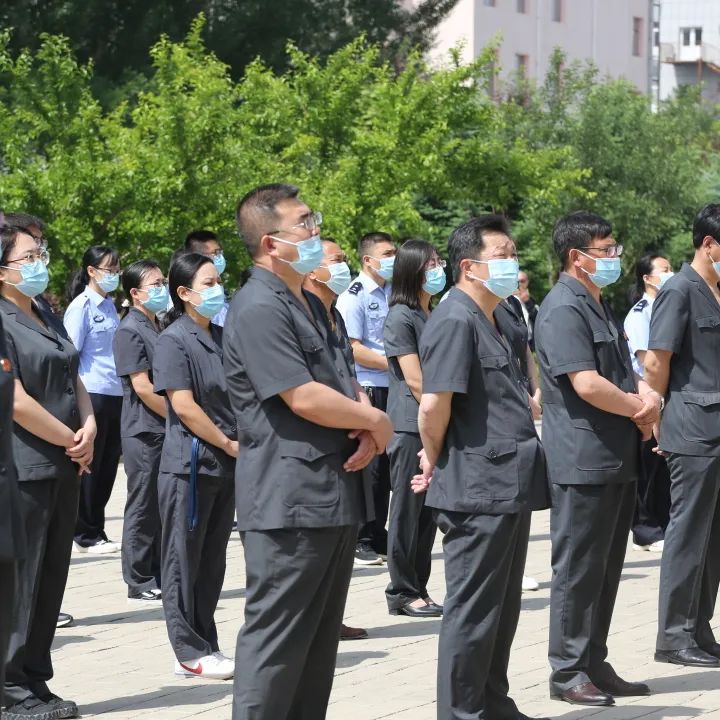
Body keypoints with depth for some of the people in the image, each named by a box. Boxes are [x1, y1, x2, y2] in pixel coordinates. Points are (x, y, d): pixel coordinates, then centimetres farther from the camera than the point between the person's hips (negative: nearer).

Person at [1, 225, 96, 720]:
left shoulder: (48, 319, 15)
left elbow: (74, 380, 17)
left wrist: (89, 427, -2)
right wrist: (71, 441, -10)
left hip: (63, 467, 8)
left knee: (51, 580, 11)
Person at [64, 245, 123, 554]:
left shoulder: (110, 306, 14)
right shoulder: (82, 306, -7)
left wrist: (126, 388, 15)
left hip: (115, 395, 7)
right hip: (92, 396, -7)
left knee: (107, 468, 10)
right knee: (90, 467, 0)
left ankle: (97, 532, 18)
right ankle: (86, 535, 8)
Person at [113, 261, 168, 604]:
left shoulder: (156, 328, 14)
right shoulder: (130, 331, -12)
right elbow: (142, 386, -17)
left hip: (166, 430, 8)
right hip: (145, 431, -8)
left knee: (162, 508, 12)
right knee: (143, 508, -2)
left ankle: (159, 577, 19)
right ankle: (139, 583, 4)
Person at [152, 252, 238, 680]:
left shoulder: (223, 337, 12)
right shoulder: (175, 340, -10)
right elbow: (184, 406, -15)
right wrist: (229, 444, -10)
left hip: (227, 464, 7)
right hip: (190, 463, -7)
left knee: (213, 559, 10)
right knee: (185, 559, 0)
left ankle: (205, 645, 17)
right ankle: (190, 652, 4)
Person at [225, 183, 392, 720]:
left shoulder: (311, 306, 17)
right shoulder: (259, 309, -15)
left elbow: (347, 383, 20)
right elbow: (304, 398, -22)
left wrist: (367, 431, -2)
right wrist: (377, 422, -7)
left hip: (336, 494, 10)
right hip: (290, 500, -10)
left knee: (321, 635, 13)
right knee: (276, 636, -6)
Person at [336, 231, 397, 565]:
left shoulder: (394, 293, 13)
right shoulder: (353, 297, -7)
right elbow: (353, 349, -13)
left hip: (392, 390, 7)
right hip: (367, 391, -6)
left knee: (385, 467, 10)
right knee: (368, 468, -3)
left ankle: (377, 537, 18)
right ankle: (359, 541, 5)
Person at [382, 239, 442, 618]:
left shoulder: (433, 316, 16)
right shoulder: (400, 317, -9)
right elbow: (415, 379, -14)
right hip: (410, 426, -8)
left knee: (428, 511, 9)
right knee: (407, 509, -2)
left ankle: (419, 588, 15)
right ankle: (402, 592, 4)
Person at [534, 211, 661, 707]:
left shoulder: (600, 307, 18)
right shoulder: (564, 309, -14)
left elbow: (623, 372, 20)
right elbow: (587, 384, -23)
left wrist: (648, 396, -3)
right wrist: (638, 408, -8)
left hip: (618, 459, 10)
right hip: (584, 460, -10)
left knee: (607, 568, 14)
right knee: (579, 568, -3)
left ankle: (595, 664, 21)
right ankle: (569, 672, 4)